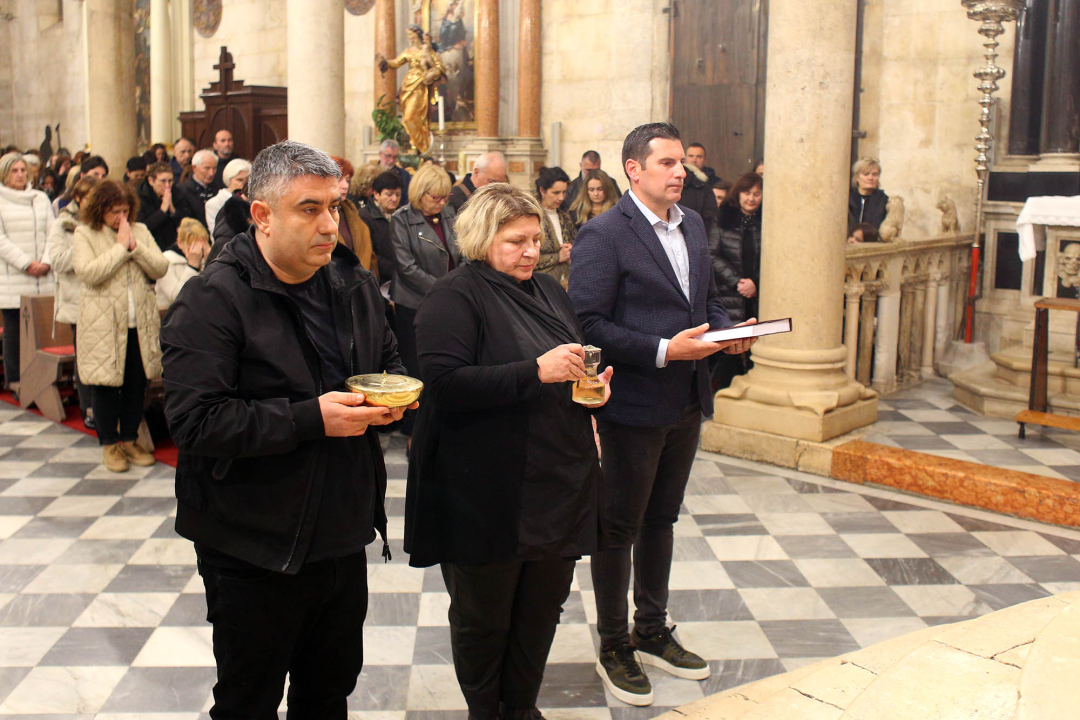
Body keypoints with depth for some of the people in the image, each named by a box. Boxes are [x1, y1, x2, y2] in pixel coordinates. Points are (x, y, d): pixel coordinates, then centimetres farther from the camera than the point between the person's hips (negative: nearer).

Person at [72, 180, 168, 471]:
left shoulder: (141, 231, 11)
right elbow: (88, 273, -16)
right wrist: (121, 247, -12)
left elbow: (160, 268, 2)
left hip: (140, 324, 4)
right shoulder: (84, 234, -1)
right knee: (106, 387, 3)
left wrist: (135, 246, -11)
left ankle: (130, 439, 23)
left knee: (137, 385, 9)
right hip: (104, 325, -4)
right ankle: (109, 444, 17)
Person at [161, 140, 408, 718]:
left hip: (342, 536, 6)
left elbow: (388, 359, 21)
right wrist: (311, 419, -27)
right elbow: (195, 420, -24)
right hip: (254, 549, -6)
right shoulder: (213, 300, -16)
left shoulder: (353, 283, 6)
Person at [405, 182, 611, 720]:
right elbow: (445, 382, -23)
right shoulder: (453, 298, -10)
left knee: (543, 605, 17)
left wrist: (590, 382, 3)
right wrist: (536, 371, -27)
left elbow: (573, 362, 27)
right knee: (484, 615, 10)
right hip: (490, 494, -7)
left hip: (559, 485, 7)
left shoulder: (548, 291, 14)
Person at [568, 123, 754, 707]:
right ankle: (614, 647, 23)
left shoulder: (692, 225, 10)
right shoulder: (603, 235, -15)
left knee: (661, 520, 20)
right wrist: (663, 350, -24)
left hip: (686, 405, 8)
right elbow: (588, 324, -20)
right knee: (619, 528, 7)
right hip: (632, 409, -7)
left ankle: (653, 633, 36)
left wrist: (726, 331, -2)